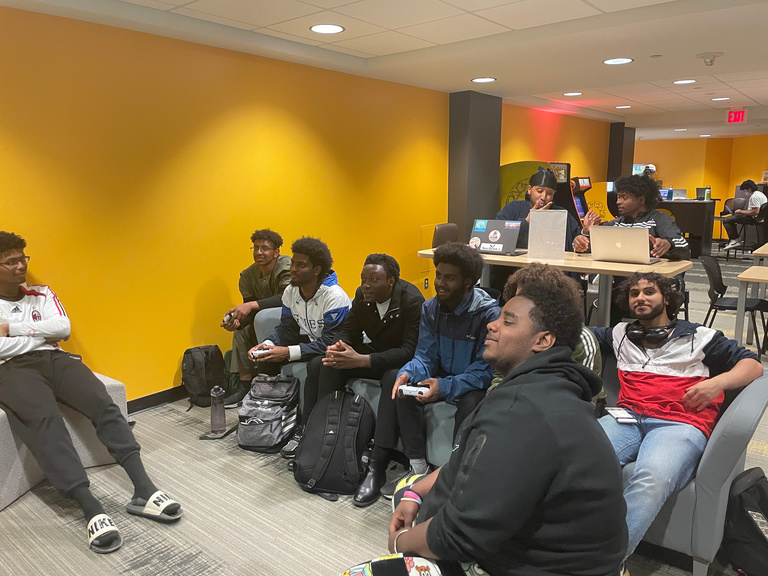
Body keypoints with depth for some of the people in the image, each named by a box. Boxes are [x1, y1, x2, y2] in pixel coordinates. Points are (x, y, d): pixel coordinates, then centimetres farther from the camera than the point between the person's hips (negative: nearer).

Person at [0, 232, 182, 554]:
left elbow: (63, 328, 3)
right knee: (43, 418, -36)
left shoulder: (42, 294, 21)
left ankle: (143, 491, -35)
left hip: (54, 359, 4)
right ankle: (91, 509, -46)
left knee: (103, 403, -26)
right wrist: (40, 337, 1)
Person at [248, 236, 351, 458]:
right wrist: (267, 345, -21)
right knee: (265, 355, -8)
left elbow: (330, 342, -30)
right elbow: (286, 329, 1)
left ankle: (305, 428, -22)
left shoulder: (334, 297, -26)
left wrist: (288, 353, -37)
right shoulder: (291, 292, -4)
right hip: (312, 342, 7)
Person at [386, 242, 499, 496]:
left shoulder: (489, 313, -22)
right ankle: (418, 467, -11)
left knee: (470, 403, -35)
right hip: (442, 376, 5)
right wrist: (408, 374, -28)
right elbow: (425, 356, -4)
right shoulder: (430, 308, -5)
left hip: (475, 384, -5)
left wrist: (446, 386, -37)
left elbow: (485, 370, -23)